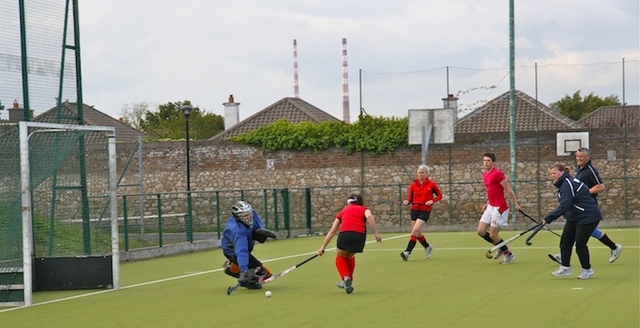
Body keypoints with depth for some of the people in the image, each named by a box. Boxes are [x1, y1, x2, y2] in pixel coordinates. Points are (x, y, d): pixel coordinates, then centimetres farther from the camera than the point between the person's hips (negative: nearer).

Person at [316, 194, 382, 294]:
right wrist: (376, 233, -5)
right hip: (360, 236, 1)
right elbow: (369, 216, -1)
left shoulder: (343, 211, 29)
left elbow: (332, 232, 31)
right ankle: (348, 281, 34)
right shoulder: (364, 209, 25)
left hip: (345, 234, -1)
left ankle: (346, 277, 1)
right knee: (350, 256, 31)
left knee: (340, 257, 25)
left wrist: (323, 247, 36)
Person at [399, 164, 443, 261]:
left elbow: (439, 195, 6)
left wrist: (432, 201, -12)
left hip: (425, 211, -5)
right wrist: (406, 201, -16)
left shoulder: (431, 184, -3)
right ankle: (427, 247, 38)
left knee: (415, 230, -19)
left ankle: (407, 252, -21)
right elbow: (410, 198, 7)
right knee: (417, 233, 11)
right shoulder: (413, 185, 4)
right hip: (414, 210, 5)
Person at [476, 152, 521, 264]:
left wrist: (516, 204, -13)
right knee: (481, 231, 6)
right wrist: (488, 203, 14)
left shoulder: (497, 173, -16)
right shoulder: (485, 174, 11)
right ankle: (501, 247, 24)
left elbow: (508, 190, -14)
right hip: (490, 207, 9)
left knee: (493, 235, -4)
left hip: (499, 208, -9)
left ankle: (509, 255, 15)